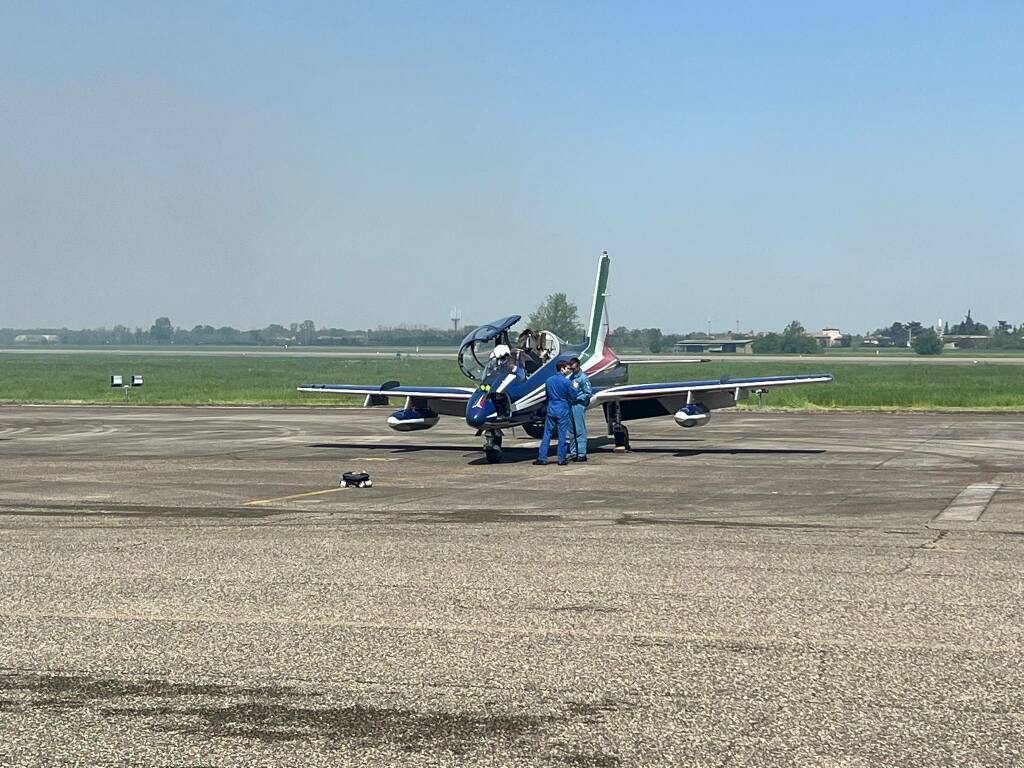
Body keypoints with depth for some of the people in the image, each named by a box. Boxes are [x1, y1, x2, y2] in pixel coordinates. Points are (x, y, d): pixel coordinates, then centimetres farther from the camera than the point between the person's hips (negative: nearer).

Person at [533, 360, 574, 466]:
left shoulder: (549, 380, 6)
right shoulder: (566, 381, -11)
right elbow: (572, 396, -6)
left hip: (551, 410, 4)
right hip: (563, 411, -4)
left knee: (547, 434, 6)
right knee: (562, 435, 1)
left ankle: (542, 458, 2)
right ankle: (561, 459, 3)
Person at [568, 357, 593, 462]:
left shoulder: (583, 378, -9)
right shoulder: (571, 377, 13)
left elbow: (589, 393, -11)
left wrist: (576, 398, -14)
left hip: (579, 405, -8)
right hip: (571, 405, 8)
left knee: (580, 431, -6)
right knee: (572, 431, 11)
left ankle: (582, 454, -4)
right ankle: (573, 452, 17)